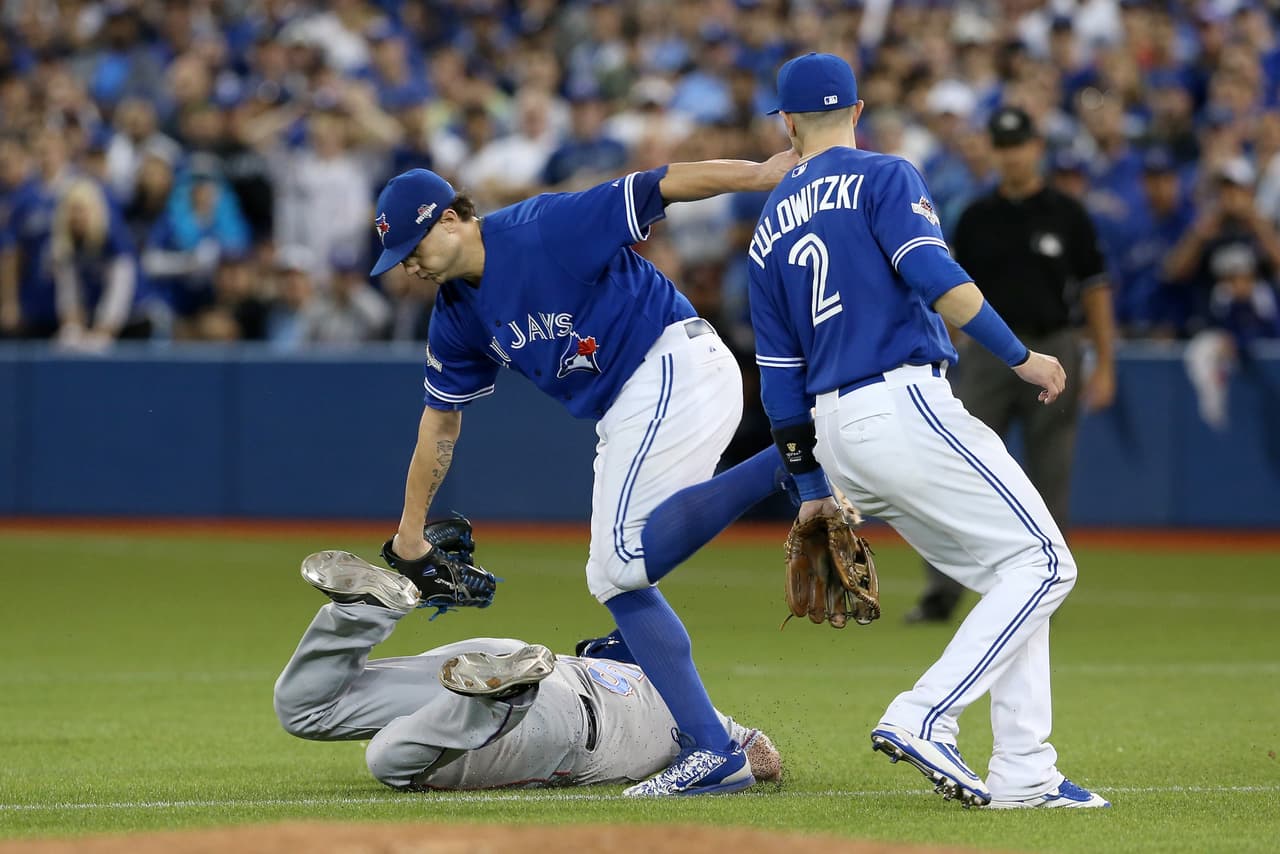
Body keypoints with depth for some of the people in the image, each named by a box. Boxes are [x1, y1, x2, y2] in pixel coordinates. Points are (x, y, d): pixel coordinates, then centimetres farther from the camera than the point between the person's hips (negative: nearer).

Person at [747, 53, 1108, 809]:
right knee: (1042, 562, -5)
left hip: (836, 433, 7)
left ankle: (1024, 774, 3)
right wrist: (1022, 357, -9)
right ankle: (924, 718, -18)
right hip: (905, 405, -7)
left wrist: (812, 489, 23)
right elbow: (937, 278, -16)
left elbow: (780, 377, 19)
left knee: (1011, 578, 12)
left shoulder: (770, 229, 19)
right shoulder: (882, 177, 1)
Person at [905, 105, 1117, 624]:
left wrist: (1104, 366, -2)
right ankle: (941, 594, -5)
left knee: (1049, 482, 2)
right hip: (988, 352, 1)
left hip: (1051, 351, -1)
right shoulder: (976, 219, 7)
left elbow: (1094, 289, 3)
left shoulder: (1067, 216, 2)